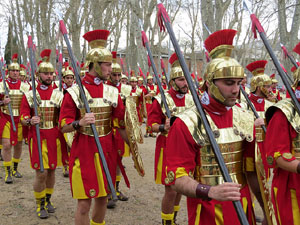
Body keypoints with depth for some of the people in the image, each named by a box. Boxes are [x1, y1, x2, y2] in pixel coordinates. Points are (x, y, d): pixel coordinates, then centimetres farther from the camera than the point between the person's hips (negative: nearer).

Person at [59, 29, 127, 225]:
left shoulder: (113, 92, 4)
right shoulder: (74, 92, -8)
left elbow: (121, 125, 7)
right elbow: (63, 127, -7)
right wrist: (79, 123, -26)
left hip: (107, 150, 4)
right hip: (84, 151, -4)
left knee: (103, 197, 16)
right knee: (84, 203, -1)